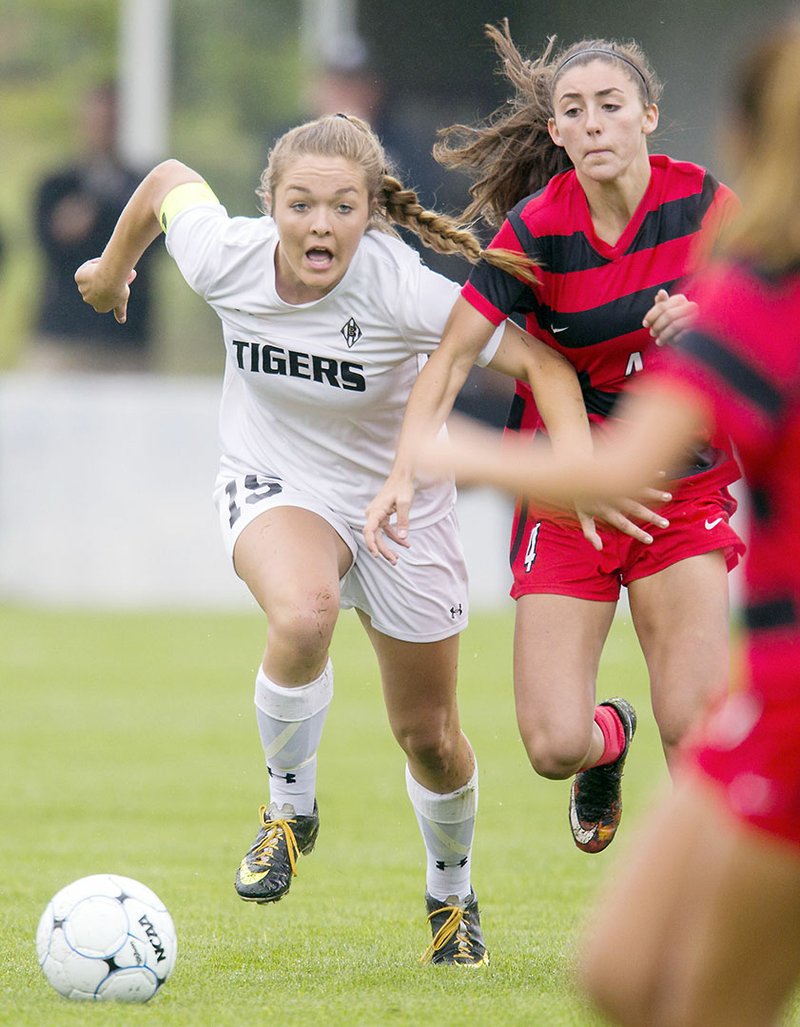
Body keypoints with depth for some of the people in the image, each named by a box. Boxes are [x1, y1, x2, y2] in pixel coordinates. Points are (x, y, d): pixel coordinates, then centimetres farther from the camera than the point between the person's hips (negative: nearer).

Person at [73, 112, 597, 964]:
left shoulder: (402, 292, -31)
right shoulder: (224, 258, -23)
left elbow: (538, 358, -24)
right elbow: (170, 181, -1)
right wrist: (113, 266, 18)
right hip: (275, 486, 0)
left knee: (429, 739, 11)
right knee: (302, 614, -36)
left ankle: (452, 894, 43)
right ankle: (289, 807, -9)